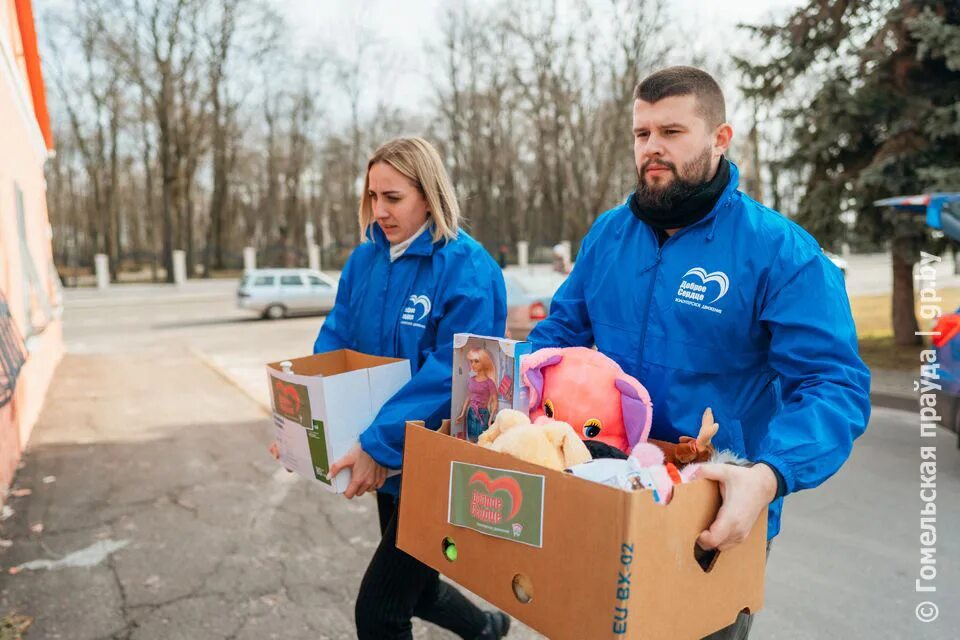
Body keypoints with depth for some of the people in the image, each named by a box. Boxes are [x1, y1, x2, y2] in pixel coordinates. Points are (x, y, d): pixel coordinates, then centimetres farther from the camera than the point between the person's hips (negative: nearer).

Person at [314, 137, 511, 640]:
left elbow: (452, 374, -26)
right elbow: (332, 345, 3)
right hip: (391, 463, 7)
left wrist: (378, 444, -30)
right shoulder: (364, 260, 2)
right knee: (412, 587, 25)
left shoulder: (467, 270, -20)